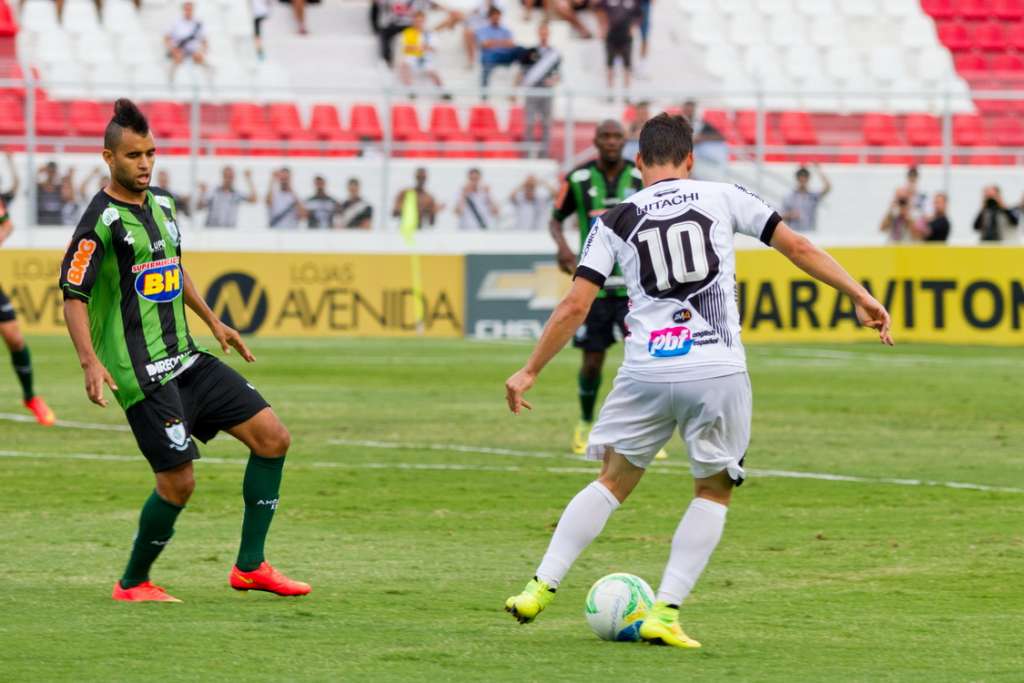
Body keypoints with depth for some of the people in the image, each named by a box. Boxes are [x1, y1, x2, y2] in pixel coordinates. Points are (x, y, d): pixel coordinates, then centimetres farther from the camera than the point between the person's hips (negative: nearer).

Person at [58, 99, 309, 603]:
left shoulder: (162, 205, 12)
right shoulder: (102, 221, -13)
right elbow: (73, 296, -15)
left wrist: (213, 323, 28)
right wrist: (90, 363, -25)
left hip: (186, 358, 9)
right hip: (141, 373, -9)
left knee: (272, 437, 1)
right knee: (178, 481, -11)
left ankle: (250, 566, 8)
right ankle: (132, 584, 11)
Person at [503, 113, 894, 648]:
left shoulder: (615, 222, 8)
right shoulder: (723, 197, 7)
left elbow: (575, 306, 3)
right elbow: (797, 247, 7)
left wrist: (529, 372, 10)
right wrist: (861, 297, 13)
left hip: (647, 373, 1)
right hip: (718, 371, -1)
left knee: (614, 480, 18)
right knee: (714, 490, 14)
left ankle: (541, 587, 10)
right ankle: (664, 613, 4)